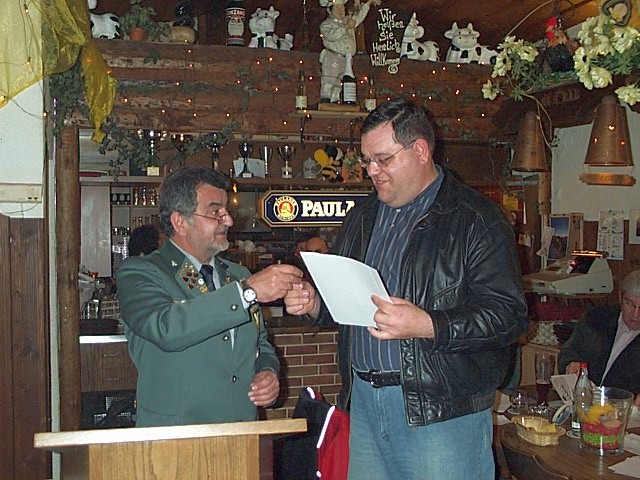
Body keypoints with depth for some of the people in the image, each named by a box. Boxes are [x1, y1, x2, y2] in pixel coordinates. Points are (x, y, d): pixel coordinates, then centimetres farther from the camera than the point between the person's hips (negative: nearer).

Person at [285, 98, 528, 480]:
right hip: (363, 401, 6)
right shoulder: (362, 218, 14)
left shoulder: (476, 220, -8)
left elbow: (508, 316, -16)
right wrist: (314, 303, 2)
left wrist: (427, 325, -26)